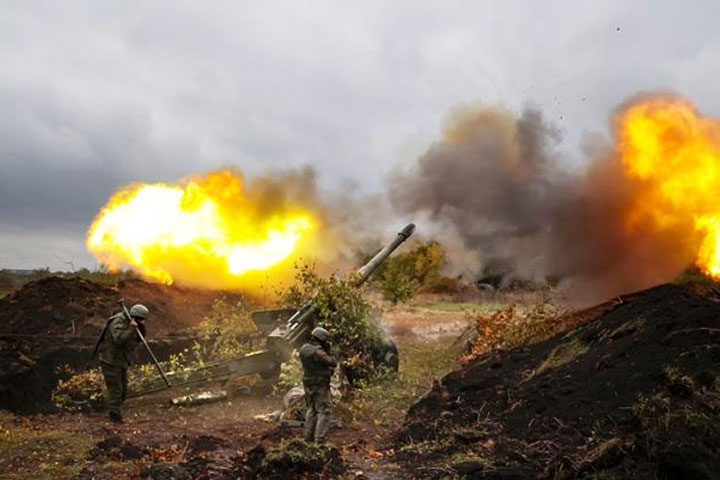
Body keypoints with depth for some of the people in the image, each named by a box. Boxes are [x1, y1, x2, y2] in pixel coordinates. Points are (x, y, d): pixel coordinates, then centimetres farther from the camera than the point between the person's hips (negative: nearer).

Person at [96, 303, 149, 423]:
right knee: (115, 389, -8)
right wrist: (131, 329, -33)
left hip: (121, 360, 9)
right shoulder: (118, 322, -21)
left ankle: (113, 413, 26)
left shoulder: (129, 323, 6)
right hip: (110, 360, -9)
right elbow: (119, 339, -35)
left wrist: (141, 327, -8)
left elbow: (140, 338, 9)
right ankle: (115, 415, 0)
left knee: (123, 390, 13)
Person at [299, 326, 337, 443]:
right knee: (323, 412, -2)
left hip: (308, 384, 8)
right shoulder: (317, 351, -23)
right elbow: (332, 363, -20)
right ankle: (319, 439, -8)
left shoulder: (303, 349, 2)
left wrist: (326, 350, 5)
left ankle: (308, 436, 22)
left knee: (311, 409, 20)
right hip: (320, 385, -8)